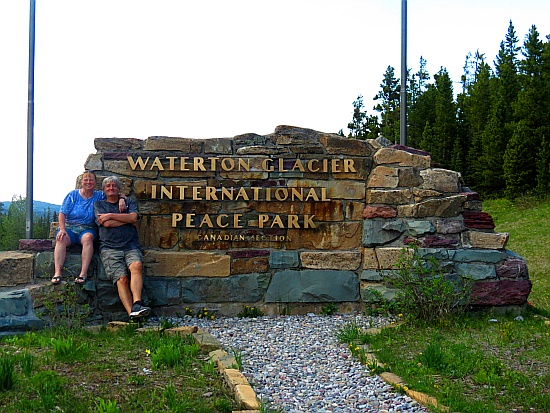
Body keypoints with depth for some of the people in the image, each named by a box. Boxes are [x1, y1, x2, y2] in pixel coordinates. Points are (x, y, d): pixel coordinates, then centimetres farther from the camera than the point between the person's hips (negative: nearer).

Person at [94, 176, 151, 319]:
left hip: (131, 246, 1)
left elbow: (133, 217, 3)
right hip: (110, 248, -1)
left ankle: (137, 303, -44)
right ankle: (131, 312, -35)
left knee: (137, 265, -32)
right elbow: (107, 223, 2)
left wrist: (110, 215, 3)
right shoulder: (99, 205, 20)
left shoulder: (128, 202, 25)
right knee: (122, 278, -23)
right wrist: (127, 219, 8)